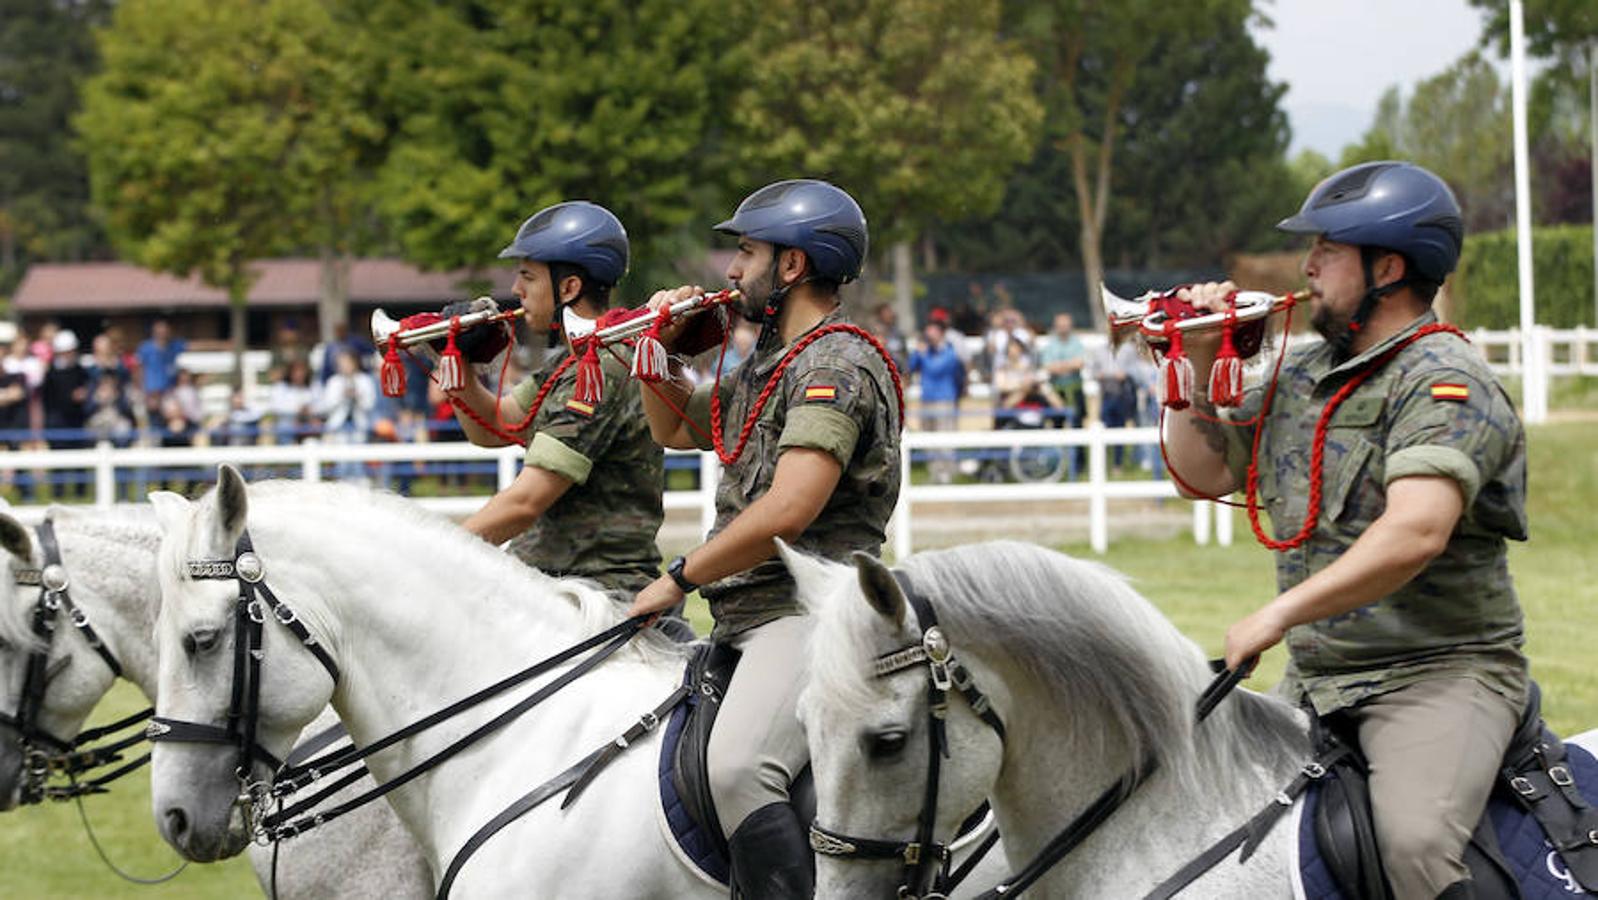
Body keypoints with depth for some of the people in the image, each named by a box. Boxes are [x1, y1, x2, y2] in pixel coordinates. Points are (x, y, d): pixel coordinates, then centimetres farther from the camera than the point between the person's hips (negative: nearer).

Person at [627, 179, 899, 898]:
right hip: (744, 619, 11)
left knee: (737, 766, -33)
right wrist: (661, 347, 17)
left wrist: (679, 577, -14)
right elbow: (674, 428, 36)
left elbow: (787, 513, -22)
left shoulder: (836, 368, -11)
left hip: (809, 613, -11)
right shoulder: (766, 367, 20)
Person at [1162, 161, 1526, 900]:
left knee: (1414, 840, -32)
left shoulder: (1445, 383, -14)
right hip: (1315, 681, 9)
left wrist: (1280, 614, -30)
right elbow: (1204, 474, 21)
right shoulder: (1301, 378, 14)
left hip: (1440, 671, -9)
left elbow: (1416, 533, -28)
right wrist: (1198, 368, 6)